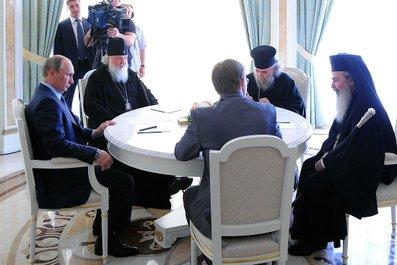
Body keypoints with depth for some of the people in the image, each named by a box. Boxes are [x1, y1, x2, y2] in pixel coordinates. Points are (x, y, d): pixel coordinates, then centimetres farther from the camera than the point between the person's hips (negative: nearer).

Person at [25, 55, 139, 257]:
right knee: (125, 182, -11)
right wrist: (95, 154, -31)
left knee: (113, 165, 22)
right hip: (61, 178, -11)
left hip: (62, 168, 11)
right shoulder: (47, 101, -22)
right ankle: (108, 241, 3)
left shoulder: (49, 96, 11)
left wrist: (95, 132, 3)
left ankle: (103, 223, 30)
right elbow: (56, 144, -32)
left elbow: (69, 132, 16)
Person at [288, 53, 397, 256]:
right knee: (308, 165, 4)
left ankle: (315, 240, 2)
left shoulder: (368, 110, -27)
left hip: (364, 172, -10)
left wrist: (326, 162, -16)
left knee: (315, 183, -17)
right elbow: (336, 134, 14)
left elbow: (353, 150, -28)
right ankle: (302, 223, 15)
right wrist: (327, 153, -2)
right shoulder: (352, 102, 3)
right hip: (345, 158, 10)